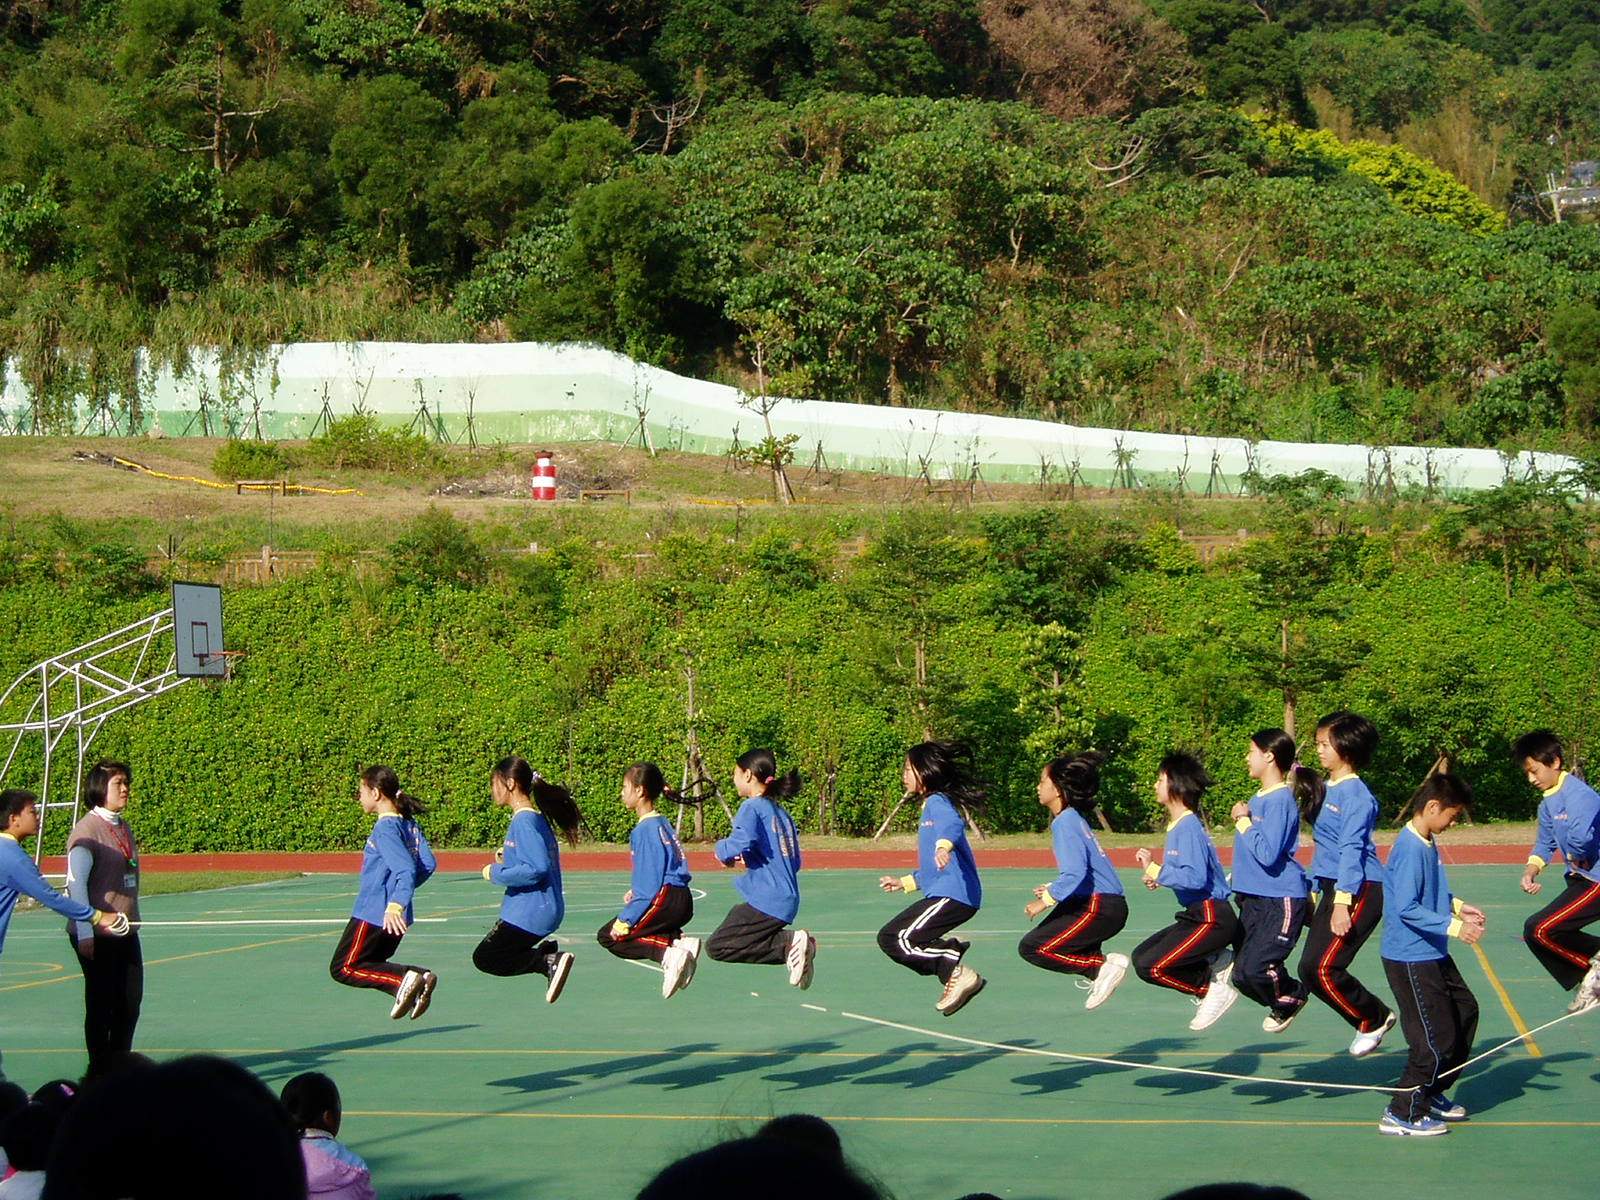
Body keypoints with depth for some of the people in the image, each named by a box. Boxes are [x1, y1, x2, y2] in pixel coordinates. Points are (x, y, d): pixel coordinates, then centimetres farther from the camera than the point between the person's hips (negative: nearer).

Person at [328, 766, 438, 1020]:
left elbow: (406, 869, -27)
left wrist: (395, 905, -38)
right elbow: (428, 864, 8)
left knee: (343, 969, -1)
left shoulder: (385, 828, -17)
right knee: (371, 965, 20)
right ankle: (418, 981, -5)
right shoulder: (410, 824, 8)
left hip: (373, 915, -9)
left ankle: (405, 979, -19)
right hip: (394, 918, 9)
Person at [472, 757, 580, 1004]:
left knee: (485, 959, -1)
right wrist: (507, 861, 7)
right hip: (539, 909, 10)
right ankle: (546, 952, 4)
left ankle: (549, 960, -10)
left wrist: (496, 873, -17)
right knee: (487, 955, 19)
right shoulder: (534, 817, 12)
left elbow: (538, 868, -27)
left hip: (530, 912, -10)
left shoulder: (525, 821, -18)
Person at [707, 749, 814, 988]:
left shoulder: (752, 807, -8)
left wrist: (722, 850, -4)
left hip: (767, 901, -9)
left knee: (716, 946, -6)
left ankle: (788, 943, -15)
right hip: (788, 900, 9)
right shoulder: (781, 812, 17)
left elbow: (740, 844, -27)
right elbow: (795, 862, 20)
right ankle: (791, 943, 2)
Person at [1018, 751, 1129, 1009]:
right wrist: (1053, 889, 18)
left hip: (1101, 908, -10)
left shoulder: (1065, 822, -14)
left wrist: (1047, 900, -19)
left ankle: (1103, 966, -8)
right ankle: (1097, 973, 9)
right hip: (1108, 904, 10)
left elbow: (1075, 872, -25)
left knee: (1031, 948, -9)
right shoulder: (1073, 818, 15)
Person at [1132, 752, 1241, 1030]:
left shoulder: (1188, 827, -18)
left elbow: (1195, 877, -29)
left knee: (1151, 966, -16)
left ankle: (1214, 987, -2)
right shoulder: (1177, 825, 12)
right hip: (1196, 914, 10)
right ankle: (1214, 963, 7)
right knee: (1141, 956, 11)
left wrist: (1154, 871, -18)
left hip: (1213, 919, -10)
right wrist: (1157, 876, 2)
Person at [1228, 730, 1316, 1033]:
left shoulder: (1281, 800, -16)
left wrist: (1244, 822, -16)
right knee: (1241, 973, 4)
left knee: (1251, 969, -18)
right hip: (1254, 899, 9)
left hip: (1281, 902, -9)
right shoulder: (1257, 799, 13)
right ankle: (1282, 1001, 23)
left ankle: (1291, 997, 8)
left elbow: (1267, 854, -24)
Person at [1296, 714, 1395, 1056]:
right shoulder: (1326, 789, 14)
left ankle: (1374, 1019, 4)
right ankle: (1371, 1020, 14)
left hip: (1359, 890, -9)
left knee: (1323, 967, -15)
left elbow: (1352, 849, -20)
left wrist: (1342, 903, -25)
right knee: (1310, 970, 4)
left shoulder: (1355, 794, -13)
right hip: (1332, 887, 9)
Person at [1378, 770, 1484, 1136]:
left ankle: (1431, 1093, 32)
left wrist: (1458, 907, 7)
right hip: (1410, 958, -10)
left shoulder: (1429, 844, 8)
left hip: (1432, 953, 10)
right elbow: (1407, 908, -28)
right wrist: (1453, 926, -28)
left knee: (1465, 1011, 20)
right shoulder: (1410, 849, -22)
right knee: (1436, 1036, -6)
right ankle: (1401, 1114, 4)